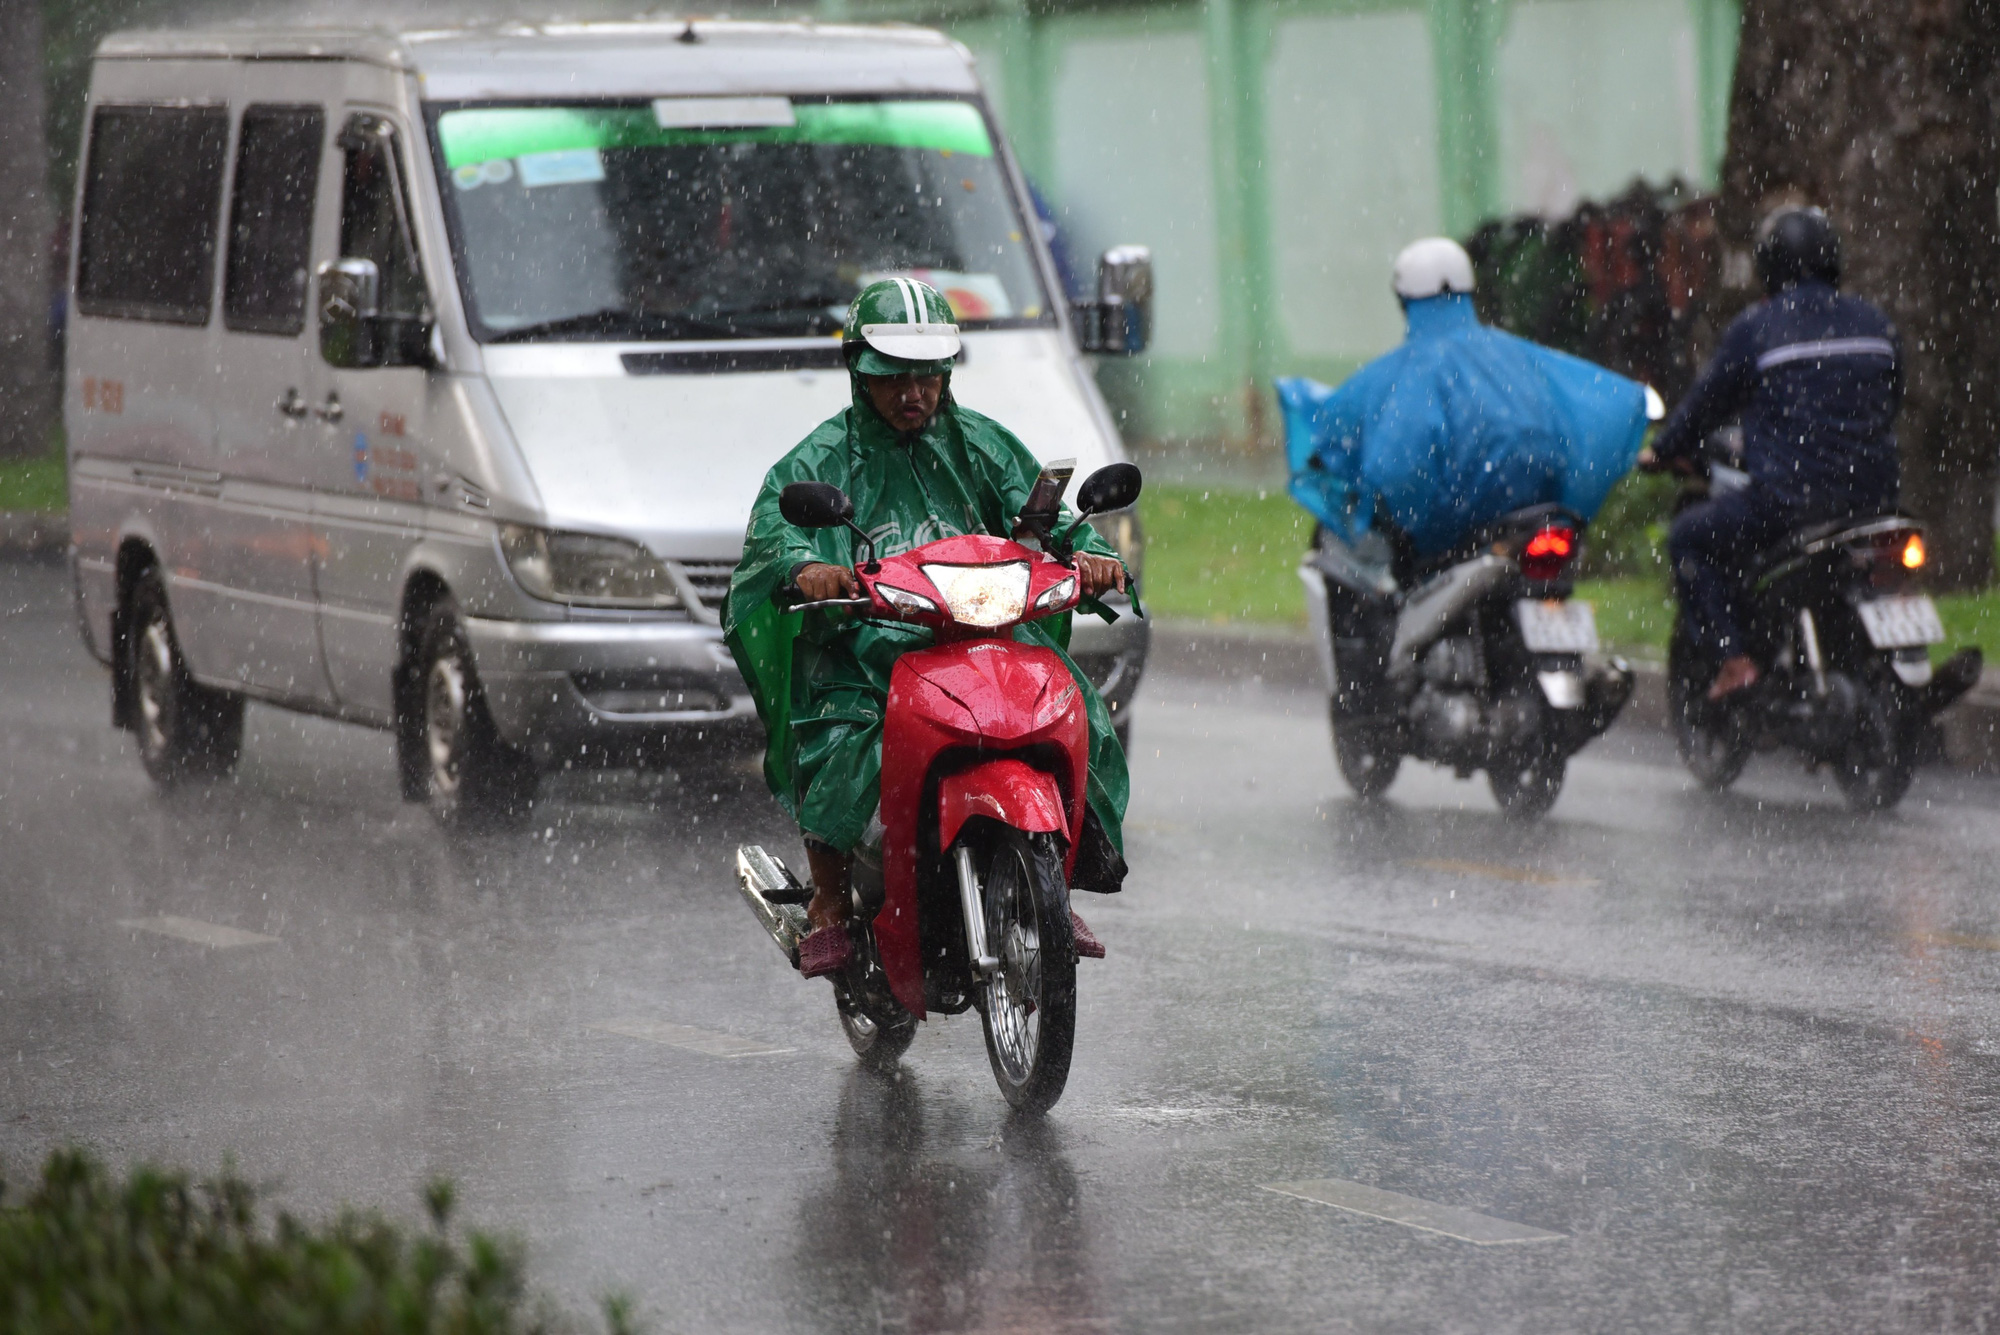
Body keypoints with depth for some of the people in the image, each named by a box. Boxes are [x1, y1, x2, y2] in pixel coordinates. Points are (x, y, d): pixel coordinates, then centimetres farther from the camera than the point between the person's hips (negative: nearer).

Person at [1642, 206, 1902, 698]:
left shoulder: (1755, 328, -5)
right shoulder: (1875, 325, 9)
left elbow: (1709, 401, 4)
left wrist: (1664, 451, 21)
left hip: (1787, 498, -5)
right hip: (1870, 499, 6)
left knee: (1689, 538, 13)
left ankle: (1732, 657, -1)